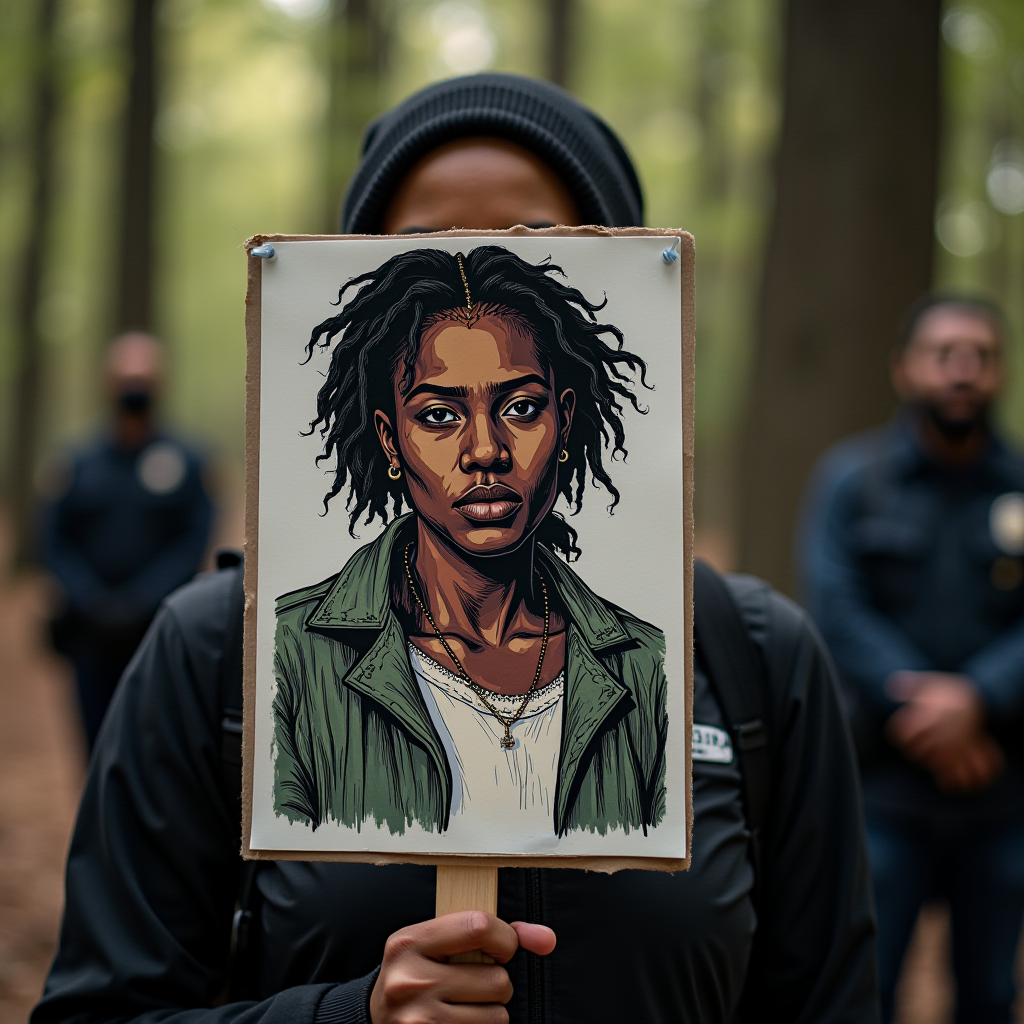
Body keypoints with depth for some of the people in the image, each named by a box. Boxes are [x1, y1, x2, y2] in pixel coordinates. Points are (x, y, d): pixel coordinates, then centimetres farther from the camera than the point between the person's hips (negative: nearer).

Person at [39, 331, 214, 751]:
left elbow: (193, 543, -3)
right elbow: (55, 543, 7)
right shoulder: (78, 465, 9)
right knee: (100, 741, 1)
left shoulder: (185, 462, 3)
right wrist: (93, 602, -7)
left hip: (157, 628, -2)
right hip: (93, 630, 2)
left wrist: (139, 602, -12)